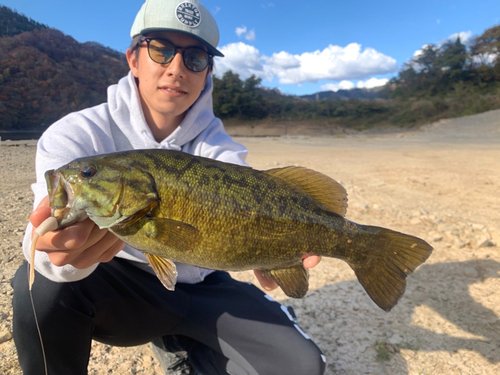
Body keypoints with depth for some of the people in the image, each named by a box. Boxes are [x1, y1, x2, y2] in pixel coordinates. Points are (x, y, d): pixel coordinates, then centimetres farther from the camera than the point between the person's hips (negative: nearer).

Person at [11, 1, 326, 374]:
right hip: (120, 284, -1)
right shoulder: (78, 134, -13)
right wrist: (61, 248, -52)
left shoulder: (215, 145, -6)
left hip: (200, 287, 2)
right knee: (42, 285, -33)